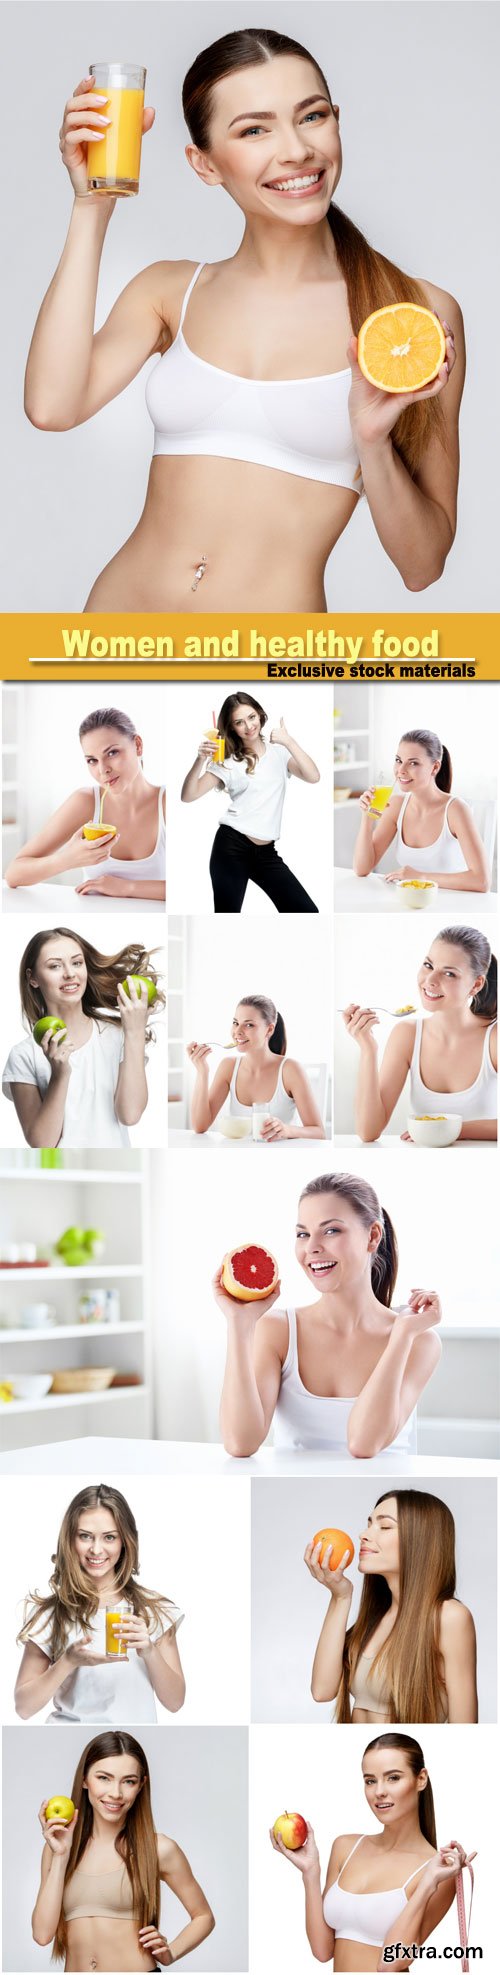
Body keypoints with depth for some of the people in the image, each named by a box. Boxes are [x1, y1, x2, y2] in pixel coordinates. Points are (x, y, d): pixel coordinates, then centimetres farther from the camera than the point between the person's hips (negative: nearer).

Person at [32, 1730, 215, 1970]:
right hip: (74, 1969, 2)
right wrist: (61, 1856, -10)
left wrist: (169, 1953, -10)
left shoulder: (159, 1849, -6)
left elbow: (203, 1917, 6)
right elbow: (42, 1934, -6)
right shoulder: (57, 1846, 2)